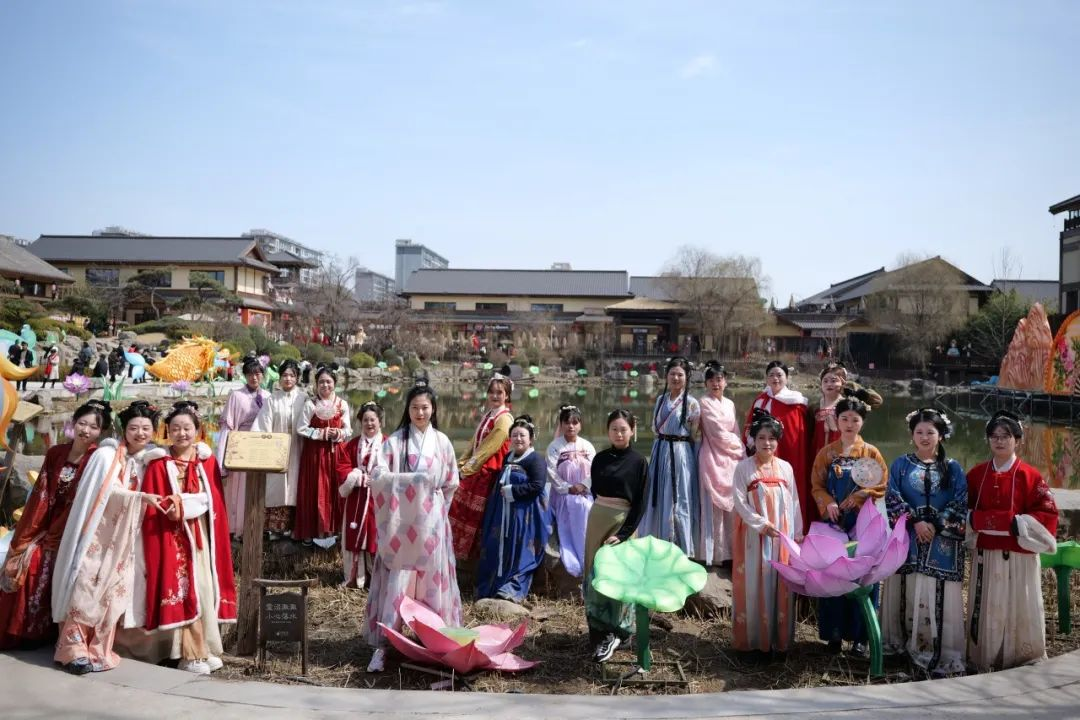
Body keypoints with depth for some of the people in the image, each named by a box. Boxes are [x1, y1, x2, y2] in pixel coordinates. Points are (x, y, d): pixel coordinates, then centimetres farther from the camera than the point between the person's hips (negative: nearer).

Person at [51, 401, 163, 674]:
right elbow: (109, 491, -16)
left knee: (115, 592, 3)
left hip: (125, 538, 5)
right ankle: (74, 648, -1)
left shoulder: (147, 460, 10)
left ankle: (98, 650, 11)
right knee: (88, 586, -8)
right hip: (98, 532, -4)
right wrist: (140, 497, -28)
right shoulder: (106, 455, -6)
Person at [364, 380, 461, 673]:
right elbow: (378, 475, -12)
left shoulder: (442, 441, 6)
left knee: (431, 581, 6)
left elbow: (451, 483, 14)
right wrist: (415, 480, -19)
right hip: (401, 522, -2)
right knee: (395, 583, -4)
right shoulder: (395, 440, -1)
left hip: (430, 523, 2)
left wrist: (433, 506, 8)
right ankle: (382, 644, 0)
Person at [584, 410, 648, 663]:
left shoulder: (639, 462, -6)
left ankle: (614, 633, 6)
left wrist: (622, 534, -14)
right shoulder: (600, 458, 4)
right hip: (597, 519, 4)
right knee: (595, 574, 6)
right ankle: (600, 631, 15)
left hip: (623, 522, -4)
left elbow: (640, 504, -8)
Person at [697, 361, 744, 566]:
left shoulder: (730, 404, 15)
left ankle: (730, 550, 11)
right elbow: (719, 434, -10)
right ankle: (716, 553, 1)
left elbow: (736, 433, 15)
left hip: (731, 458, 6)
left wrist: (742, 454, 1)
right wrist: (739, 444, 2)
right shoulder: (705, 403, -5)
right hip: (713, 458, -6)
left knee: (731, 504, 4)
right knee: (715, 506, -5)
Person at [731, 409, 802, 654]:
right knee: (754, 585, 1)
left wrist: (798, 532, 6)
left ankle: (779, 638, 16)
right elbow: (740, 502, -8)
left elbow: (794, 502, 10)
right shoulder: (743, 467, -4)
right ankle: (753, 638, 9)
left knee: (781, 586, 6)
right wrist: (762, 524, -16)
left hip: (783, 536, 3)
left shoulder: (785, 467, 7)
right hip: (754, 535, -3)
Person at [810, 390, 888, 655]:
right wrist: (829, 503, -15)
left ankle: (859, 635, 10)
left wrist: (857, 497, -14)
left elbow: (881, 486, -1)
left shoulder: (871, 453, 3)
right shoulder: (826, 452, 5)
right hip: (834, 522, 1)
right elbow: (817, 486, 2)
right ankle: (834, 632, 11)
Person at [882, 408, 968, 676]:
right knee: (908, 592, 2)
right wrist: (915, 522, -14)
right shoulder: (901, 465, 7)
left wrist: (936, 525, -12)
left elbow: (960, 504, 0)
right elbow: (892, 498, -2)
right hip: (907, 539, 0)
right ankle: (904, 644, 12)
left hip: (942, 542, 0)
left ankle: (941, 653, 2)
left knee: (939, 595, -3)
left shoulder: (953, 468, 8)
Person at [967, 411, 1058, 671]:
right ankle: (983, 662, 18)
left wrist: (1017, 524, -18)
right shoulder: (976, 474, 5)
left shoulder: (1030, 475, -4)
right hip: (985, 554, 3)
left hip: (1019, 555, -3)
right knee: (986, 610, 8)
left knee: (1020, 610, 3)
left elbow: (1048, 514, -8)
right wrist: (974, 521, -8)